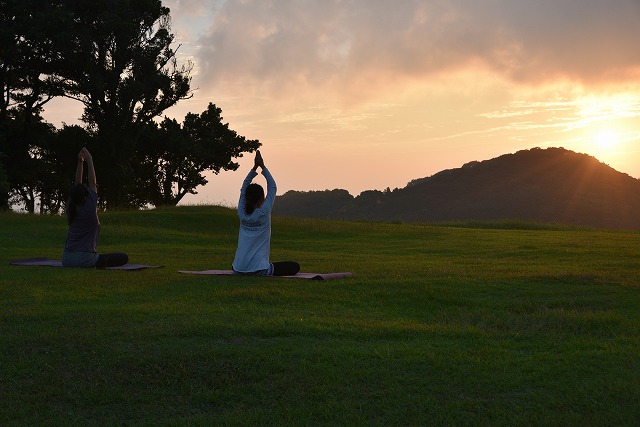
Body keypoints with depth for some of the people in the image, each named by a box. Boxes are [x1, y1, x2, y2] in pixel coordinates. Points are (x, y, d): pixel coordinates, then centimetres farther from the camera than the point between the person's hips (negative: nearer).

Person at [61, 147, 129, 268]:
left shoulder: (70, 209, 5)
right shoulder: (89, 210, -11)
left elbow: (77, 184, 11)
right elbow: (92, 184, -3)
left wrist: (80, 162, 10)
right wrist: (89, 161, 2)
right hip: (84, 259, -7)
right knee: (124, 257, -1)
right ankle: (98, 264, -11)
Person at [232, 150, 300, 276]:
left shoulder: (242, 213, 3)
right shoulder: (263, 213, -9)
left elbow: (244, 188, 15)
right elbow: (272, 188, 2)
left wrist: (254, 168, 13)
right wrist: (263, 167, 8)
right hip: (258, 269, -6)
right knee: (295, 267, 6)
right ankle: (267, 273, -2)